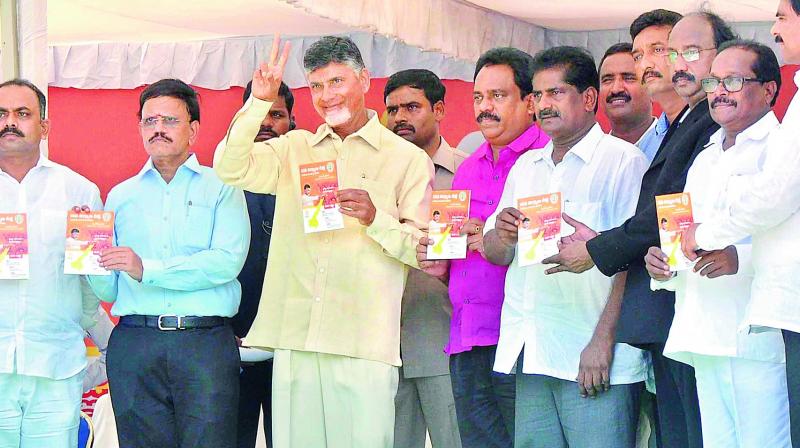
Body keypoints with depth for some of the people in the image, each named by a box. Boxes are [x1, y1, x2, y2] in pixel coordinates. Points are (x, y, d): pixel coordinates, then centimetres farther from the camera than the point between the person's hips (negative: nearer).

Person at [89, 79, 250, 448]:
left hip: (205, 343, -3)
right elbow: (108, 290, 14)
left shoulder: (221, 188, 8)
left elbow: (227, 261, -9)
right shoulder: (121, 196, 17)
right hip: (133, 344, 3)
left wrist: (146, 269, -13)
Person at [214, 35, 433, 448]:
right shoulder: (295, 149, 17)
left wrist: (376, 219, -15)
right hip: (294, 338, 3)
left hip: (364, 345, -3)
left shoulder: (408, 159, 6)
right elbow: (229, 168, 2)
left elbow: (425, 250, 2)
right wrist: (259, 101, -5)